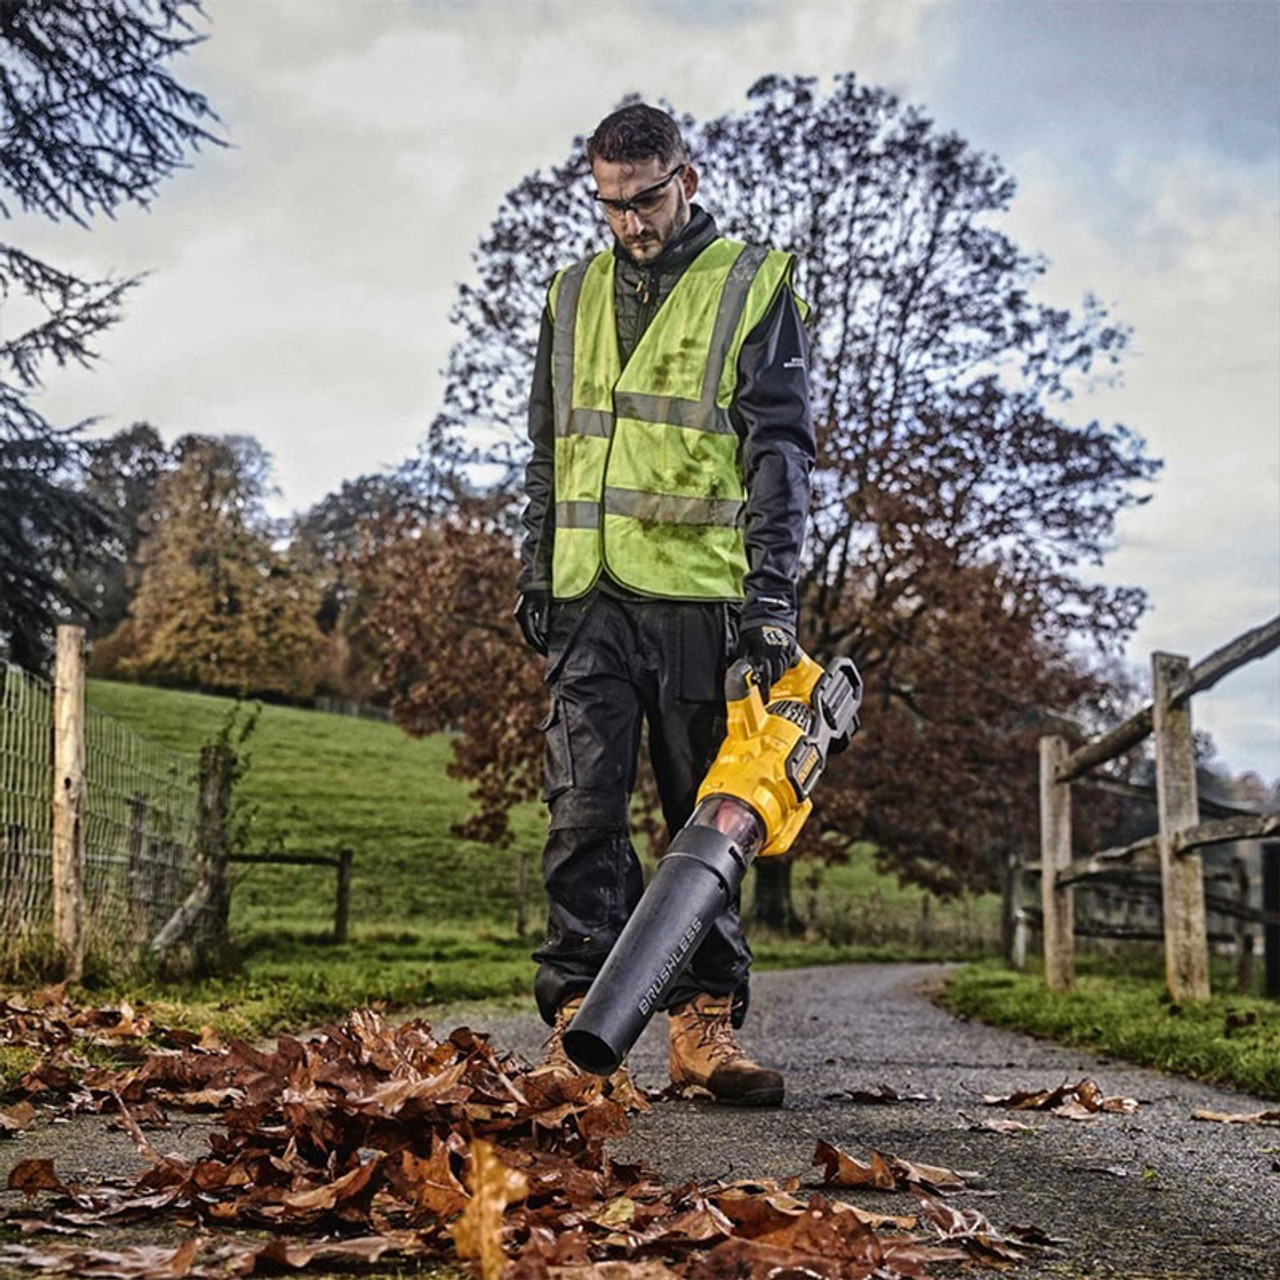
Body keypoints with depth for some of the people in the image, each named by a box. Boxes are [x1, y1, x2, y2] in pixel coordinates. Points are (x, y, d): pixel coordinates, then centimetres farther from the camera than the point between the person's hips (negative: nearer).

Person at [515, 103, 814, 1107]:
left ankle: (705, 1025, 7)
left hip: (703, 599, -3)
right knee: (584, 814, -4)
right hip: (591, 599, 4)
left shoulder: (753, 289, 4)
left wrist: (773, 593, -13)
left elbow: (780, 451, -3)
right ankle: (579, 1022, 0)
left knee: (708, 817, 2)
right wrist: (534, 574, 14)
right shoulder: (573, 297, 18)